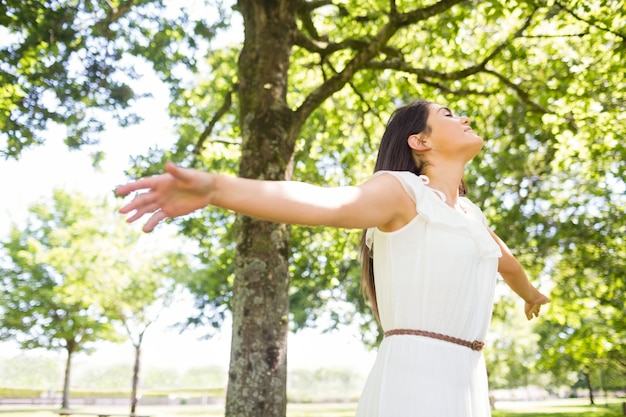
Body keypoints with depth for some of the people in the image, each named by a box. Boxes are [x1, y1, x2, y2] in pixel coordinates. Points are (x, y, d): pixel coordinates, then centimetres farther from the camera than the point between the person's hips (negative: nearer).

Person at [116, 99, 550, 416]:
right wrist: (213, 187, -43)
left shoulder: (469, 213, 19)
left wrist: (532, 294, 62)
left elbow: (504, 258, 40)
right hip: (414, 381, -8)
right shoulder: (401, 191, -6)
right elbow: (322, 202, -26)